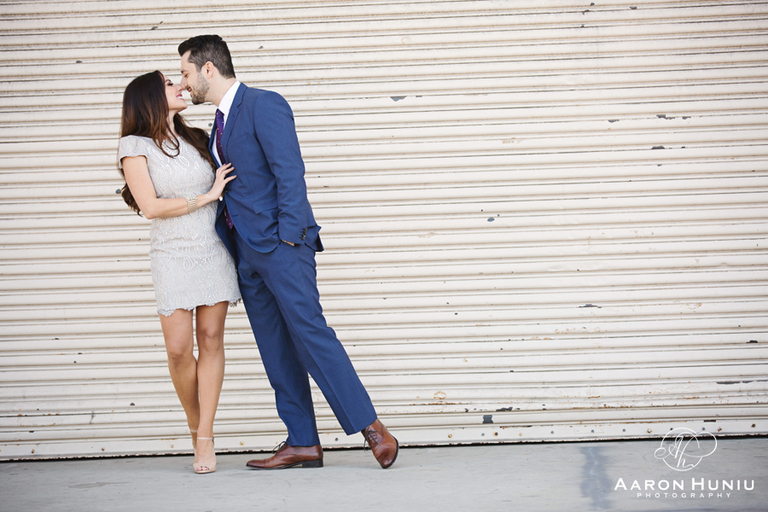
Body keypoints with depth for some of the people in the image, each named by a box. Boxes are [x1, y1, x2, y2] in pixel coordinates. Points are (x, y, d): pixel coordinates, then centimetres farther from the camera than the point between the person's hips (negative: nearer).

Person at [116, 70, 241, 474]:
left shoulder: (196, 139, 13)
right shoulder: (135, 146, -1)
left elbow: (222, 185, 26)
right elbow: (151, 206, -10)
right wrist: (206, 197, -7)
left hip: (214, 250, 4)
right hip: (173, 256, -3)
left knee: (211, 339, -2)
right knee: (178, 349, -6)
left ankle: (205, 439, 2)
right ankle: (195, 428, 17)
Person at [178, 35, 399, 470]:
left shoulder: (264, 105, -6)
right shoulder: (221, 122, 20)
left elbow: (290, 172, -14)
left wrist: (289, 236, -18)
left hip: (280, 245, -9)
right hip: (246, 252, 9)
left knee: (310, 333, -12)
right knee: (276, 351, 6)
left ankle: (372, 427, -7)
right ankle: (303, 444, 9)